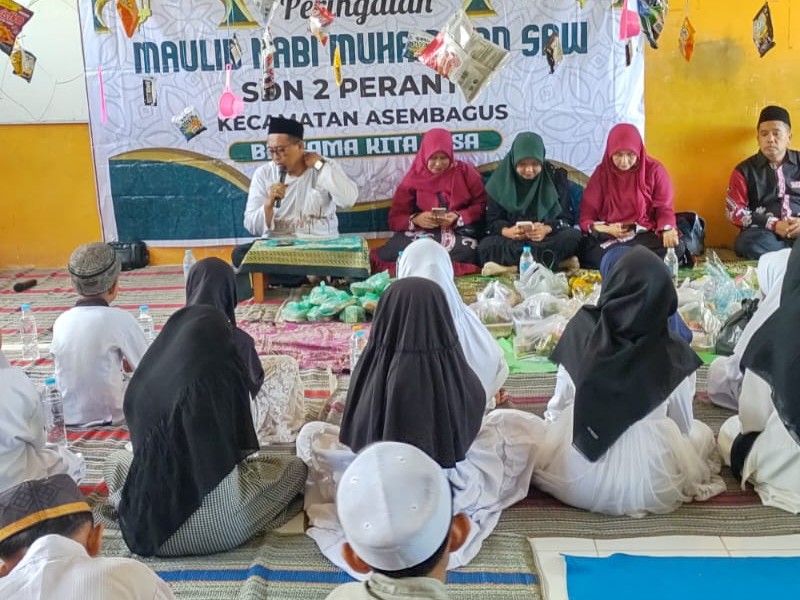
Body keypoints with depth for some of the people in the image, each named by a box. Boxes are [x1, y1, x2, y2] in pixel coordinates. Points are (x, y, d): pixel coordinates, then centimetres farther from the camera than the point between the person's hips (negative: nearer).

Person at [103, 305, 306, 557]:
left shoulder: (142, 382, -1)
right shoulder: (222, 375, -13)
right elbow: (241, 444, -2)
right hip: (221, 526, -4)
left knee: (115, 461, 35)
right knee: (295, 468, 17)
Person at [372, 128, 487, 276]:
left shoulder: (465, 172, 3)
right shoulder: (414, 178, 4)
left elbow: (481, 205, 1)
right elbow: (395, 218, 1)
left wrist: (458, 217, -18)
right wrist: (415, 219, -21)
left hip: (459, 230, 0)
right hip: (422, 232, 0)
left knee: (467, 251, -38)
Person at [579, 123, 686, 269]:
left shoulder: (654, 170, 2)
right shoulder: (601, 173, 4)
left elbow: (664, 207, 2)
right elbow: (586, 215, 3)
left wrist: (667, 229, -21)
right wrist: (605, 229, -18)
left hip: (645, 234, 1)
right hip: (609, 236, 0)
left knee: (676, 248, -31)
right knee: (592, 255, -36)